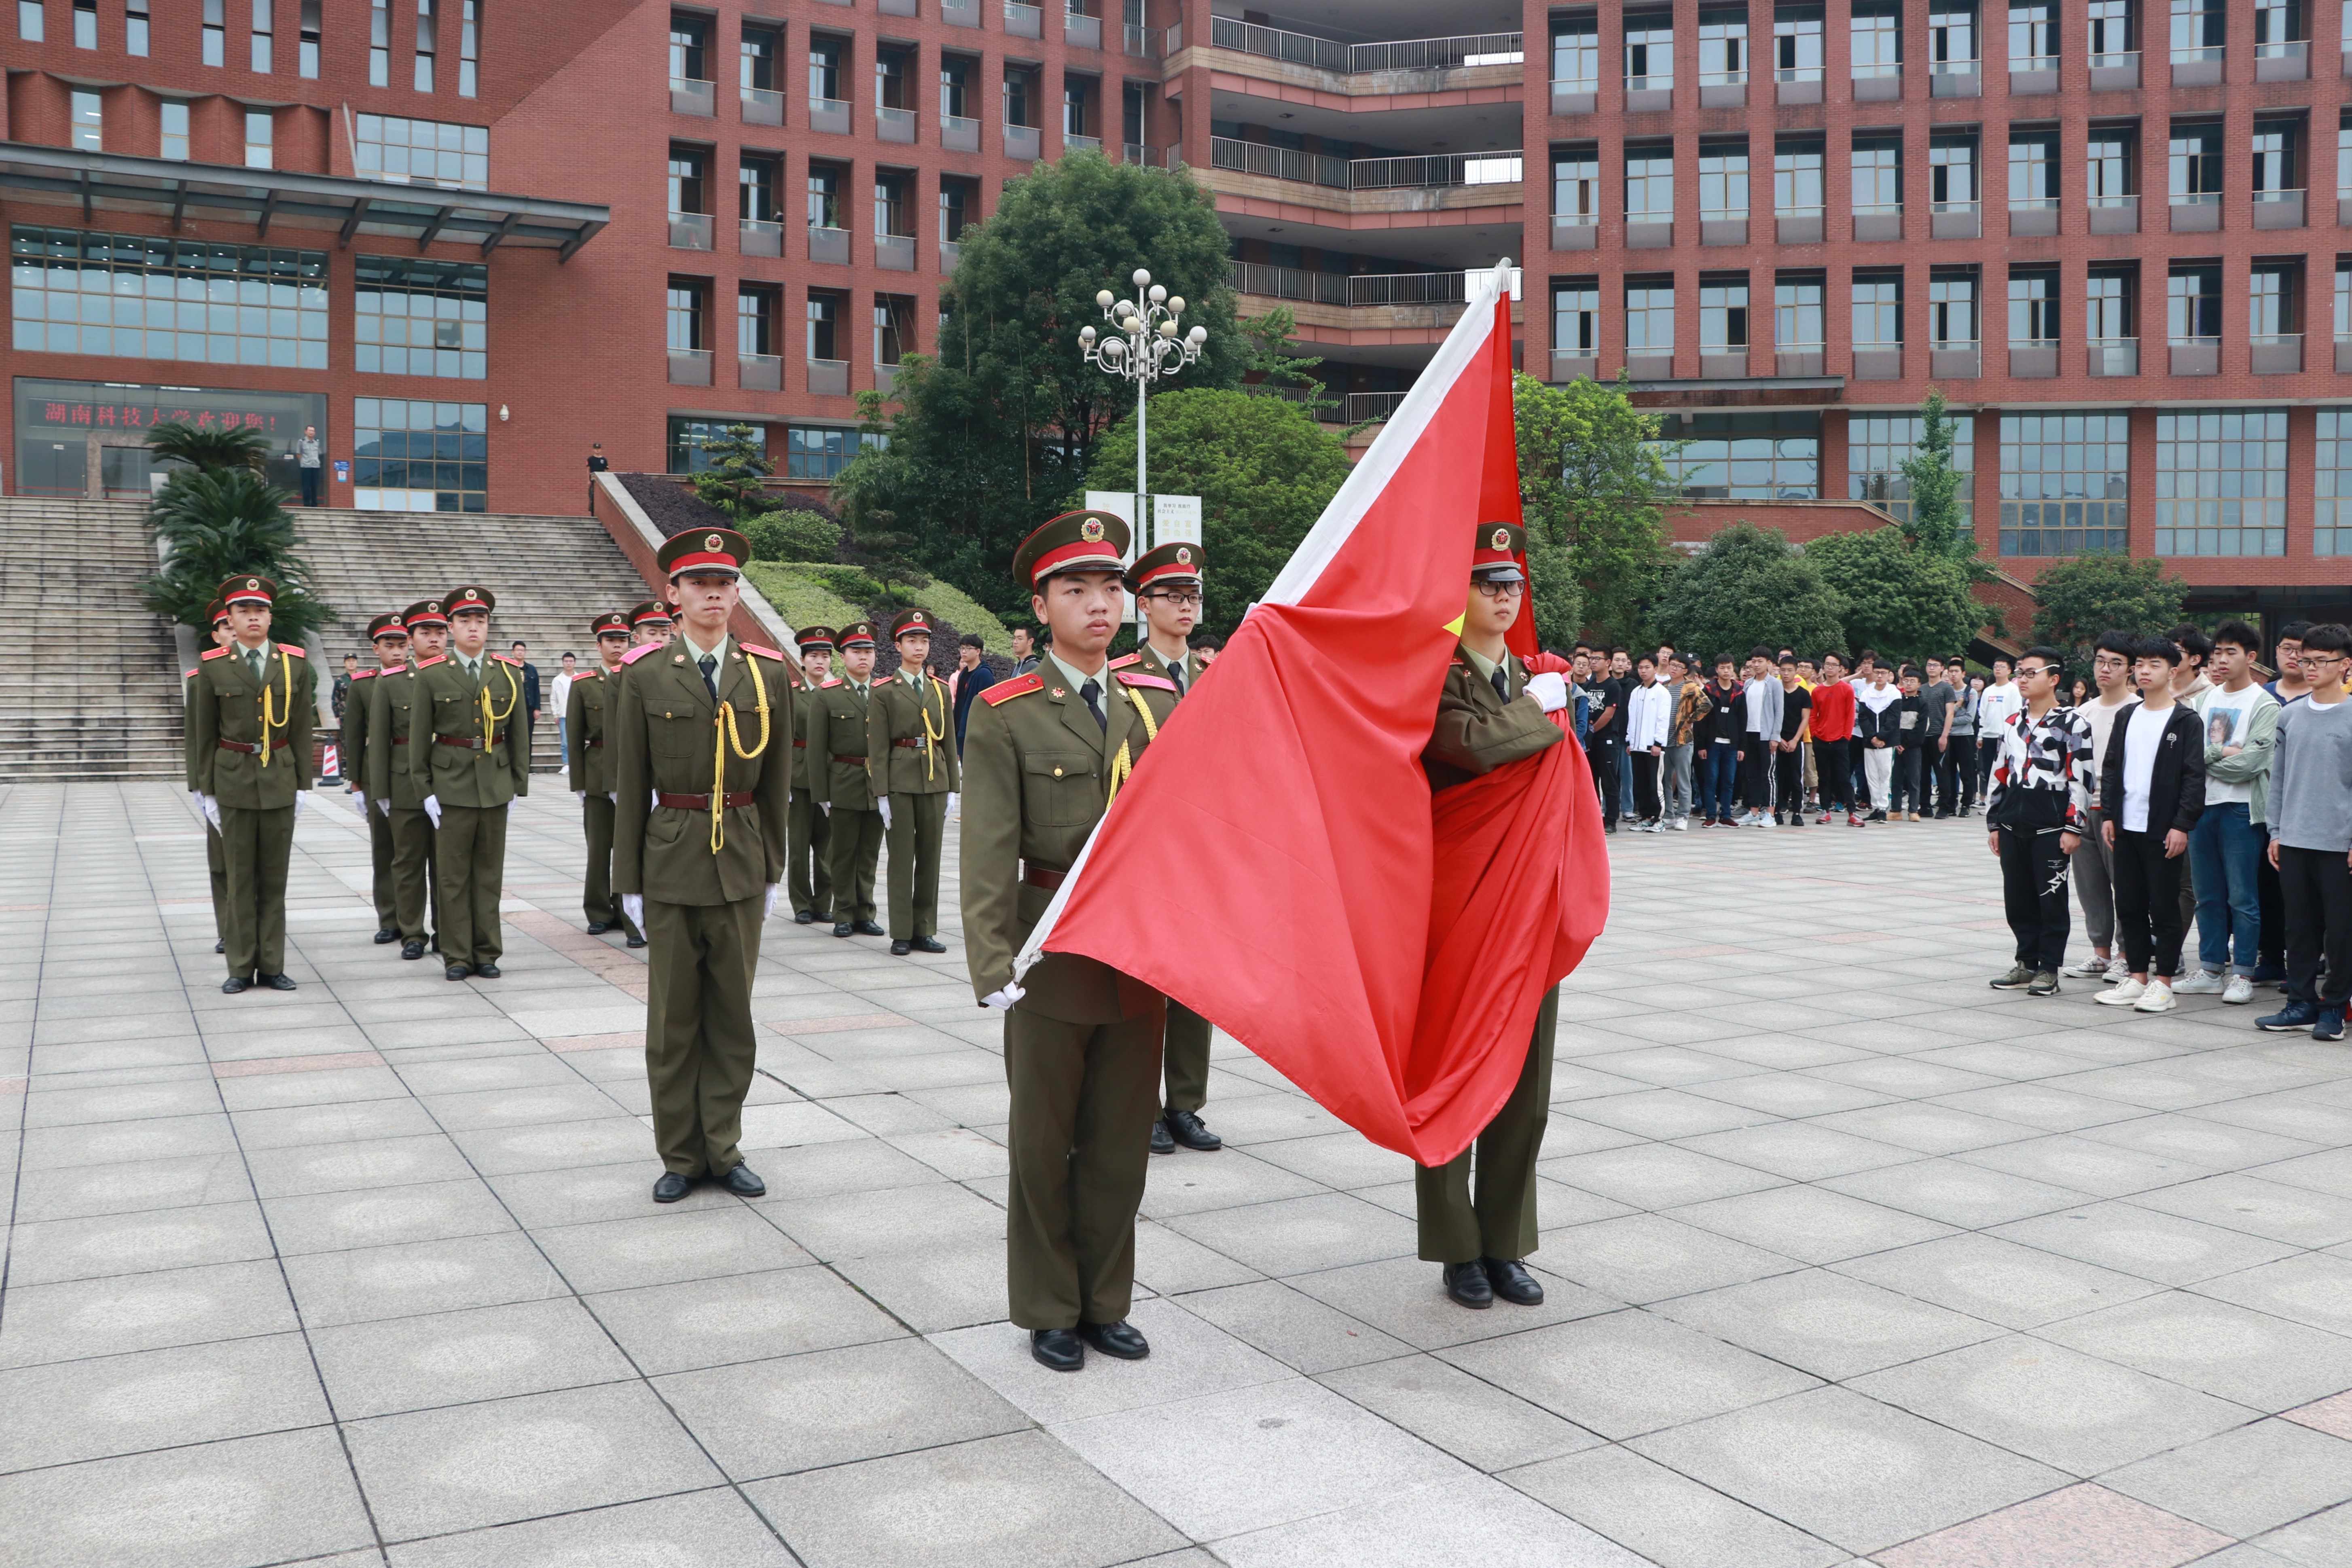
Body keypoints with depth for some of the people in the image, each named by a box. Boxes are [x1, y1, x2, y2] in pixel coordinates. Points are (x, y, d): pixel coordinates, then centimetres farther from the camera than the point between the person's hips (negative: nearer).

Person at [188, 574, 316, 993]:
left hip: (280, 781, 1)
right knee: (240, 878, 3)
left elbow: (302, 729, 5)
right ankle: (241, 968, 11)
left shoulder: (295, 663, 3)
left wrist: (303, 785, 2)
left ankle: (271, 966, 11)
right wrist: (206, 790, 2)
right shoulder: (213, 667, 0)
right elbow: (204, 734, 4)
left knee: (275, 879, 5)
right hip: (233, 781, -1)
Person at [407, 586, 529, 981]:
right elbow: (419, 738, 1)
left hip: (495, 785, 2)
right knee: (453, 874, 3)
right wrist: (425, 790, -3)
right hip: (451, 784, -2)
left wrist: (518, 785, 4)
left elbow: (518, 734, 8)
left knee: (490, 873, 7)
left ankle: (487, 953, 15)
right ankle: (457, 956, 11)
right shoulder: (432, 675, 0)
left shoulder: (508, 673, 6)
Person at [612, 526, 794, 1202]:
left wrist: (772, 868, 6)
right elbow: (630, 785, 0)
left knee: (733, 1014, 9)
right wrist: (629, 881, -1)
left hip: (741, 865, 2)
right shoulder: (645, 676, -2)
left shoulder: (769, 673, 4)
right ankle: (680, 1156, 18)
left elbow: (777, 778, 7)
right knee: (673, 1018, 6)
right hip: (670, 863, -2)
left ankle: (724, 1148, 21)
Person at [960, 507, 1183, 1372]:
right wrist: (992, 966, -17)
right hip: (1052, 954, -3)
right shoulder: (1005, 716, -6)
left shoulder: (1159, 702, 6)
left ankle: (1105, 1302, 28)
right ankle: (1049, 1310, 25)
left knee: (1122, 1141, 12)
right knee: (1043, 1144, 9)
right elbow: (988, 854, -10)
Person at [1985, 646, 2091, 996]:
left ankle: (2049, 970, 8)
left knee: (2052, 898, 0)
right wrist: (1993, 823, 14)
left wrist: (2073, 827, -12)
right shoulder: (2011, 724, 14)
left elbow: (2080, 779, -8)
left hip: (2050, 826, -6)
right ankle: (2027, 963, 20)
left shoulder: (2071, 724, -4)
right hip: (2012, 825, 6)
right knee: (2017, 898, 9)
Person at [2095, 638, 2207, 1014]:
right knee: (2129, 906, 9)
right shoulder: (2126, 717, 12)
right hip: (2126, 827, 6)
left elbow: (2194, 778, -9)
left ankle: (2163, 983, 7)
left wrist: (2182, 826, -14)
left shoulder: (2185, 721, -5)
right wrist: (2110, 814, 6)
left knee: (2164, 908, 0)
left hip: (2164, 830, -6)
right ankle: (2137, 977, 18)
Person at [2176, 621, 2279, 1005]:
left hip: (2241, 809, -6)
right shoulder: (2204, 699, 12)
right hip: (2202, 805, 6)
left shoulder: (2264, 705, -5)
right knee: (2208, 896, 10)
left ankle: (2242, 974, 6)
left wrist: (2203, 759, -5)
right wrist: (2219, 752, -12)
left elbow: (2248, 764, -15)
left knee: (2242, 897, -1)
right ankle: (2211, 970, 17)